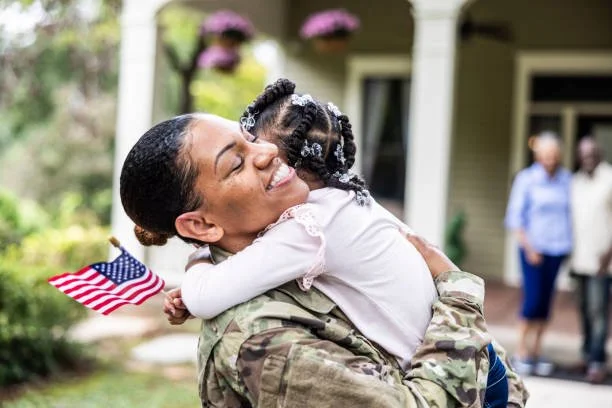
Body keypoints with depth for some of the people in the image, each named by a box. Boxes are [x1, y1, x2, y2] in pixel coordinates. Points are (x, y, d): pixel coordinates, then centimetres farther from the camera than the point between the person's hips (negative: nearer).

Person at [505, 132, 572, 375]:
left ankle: (536, 352, 14)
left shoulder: (567, 180, 6)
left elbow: (571, 213, 15)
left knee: (546, 301, 5)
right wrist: (528, 247, -7)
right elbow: (514, 217, -1)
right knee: (532, 299, -8)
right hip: (533, 248, -3)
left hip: (557, 249, 3)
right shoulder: (526, 179, -3)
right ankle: (521, 352, 4)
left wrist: (569, 244, 7)